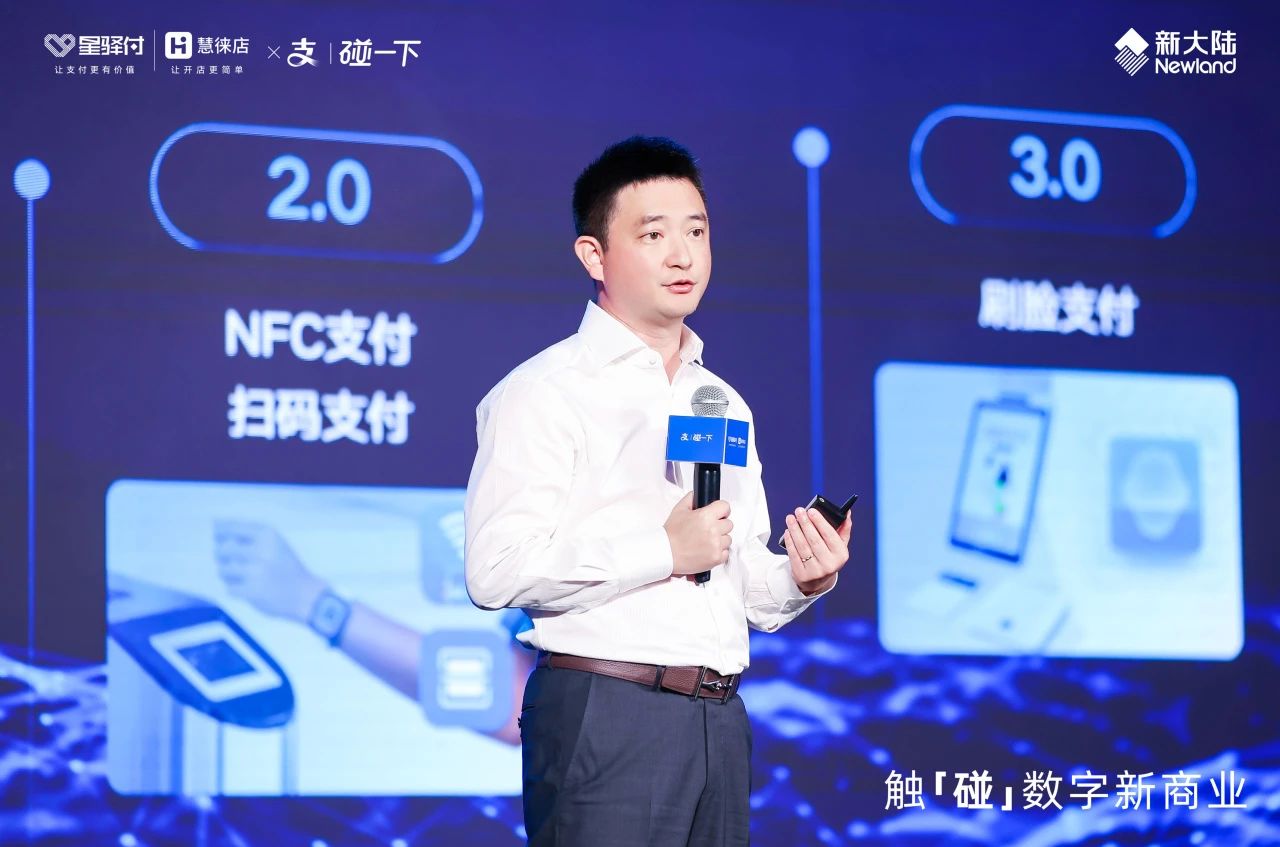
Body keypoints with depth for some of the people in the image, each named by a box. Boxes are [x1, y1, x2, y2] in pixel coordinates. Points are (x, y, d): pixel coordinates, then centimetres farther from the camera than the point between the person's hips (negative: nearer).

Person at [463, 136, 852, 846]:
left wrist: (801, 578, 3)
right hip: (602, 714, -7)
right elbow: (496, 568, -17)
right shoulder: (543, 393, -3)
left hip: (719, 724, 7)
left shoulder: (725, 405, 20)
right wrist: (665, 551, -14)